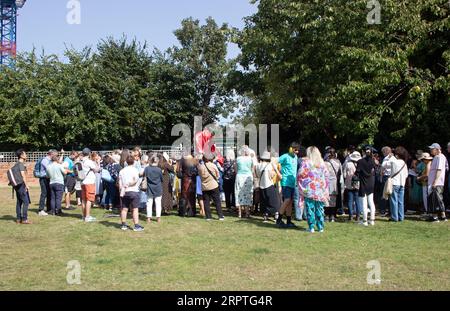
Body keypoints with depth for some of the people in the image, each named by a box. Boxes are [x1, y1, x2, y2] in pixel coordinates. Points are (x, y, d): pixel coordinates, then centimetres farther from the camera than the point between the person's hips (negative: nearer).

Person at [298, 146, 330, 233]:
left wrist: (301, 187, 6)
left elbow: (300, 174, -7)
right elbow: (327, 175, 6)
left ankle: (311, 227, 2)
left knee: (310, 208, 2)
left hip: (309, 189, -3)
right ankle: (320, 227, 13)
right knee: (319, 208, 9)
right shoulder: (322, 163, 6)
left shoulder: (306, 162, -3)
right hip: (321, 189, 3)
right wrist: (325, 189, 13)